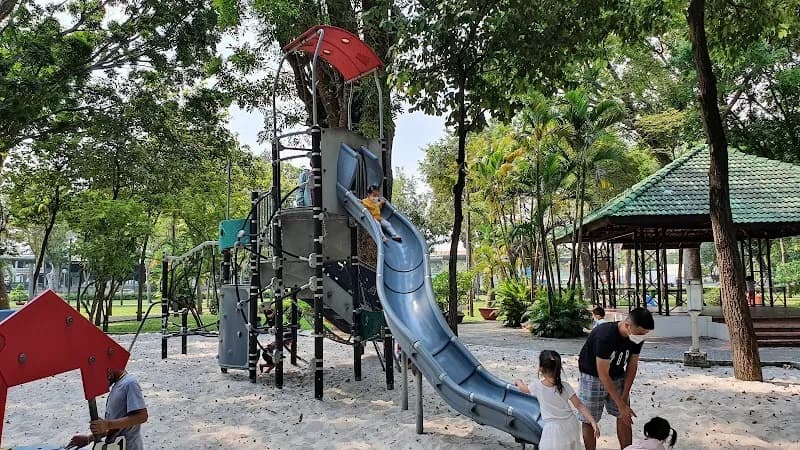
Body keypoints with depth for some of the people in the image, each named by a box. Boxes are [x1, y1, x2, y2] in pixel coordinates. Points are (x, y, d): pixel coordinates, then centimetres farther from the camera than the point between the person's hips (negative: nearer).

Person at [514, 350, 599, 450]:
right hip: (570, 425, 4)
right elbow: (579, 405, -6)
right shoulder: (565, 386, -5)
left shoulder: (537, 386, -8)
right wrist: (593, 421, -3)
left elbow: (523, 388, 15)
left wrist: (518, 382, 37)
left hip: (554, 430, -3)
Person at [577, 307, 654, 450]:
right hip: (593, 376, -5)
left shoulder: (637, 337, -16)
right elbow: (603, 374, -30)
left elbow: (632, 366, -2)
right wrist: (621, 405, -27)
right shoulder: (605, 336, -35)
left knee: (625, 417, 4)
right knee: (589, 421, -1)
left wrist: (625, 395, -8)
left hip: (617, 376, 5)